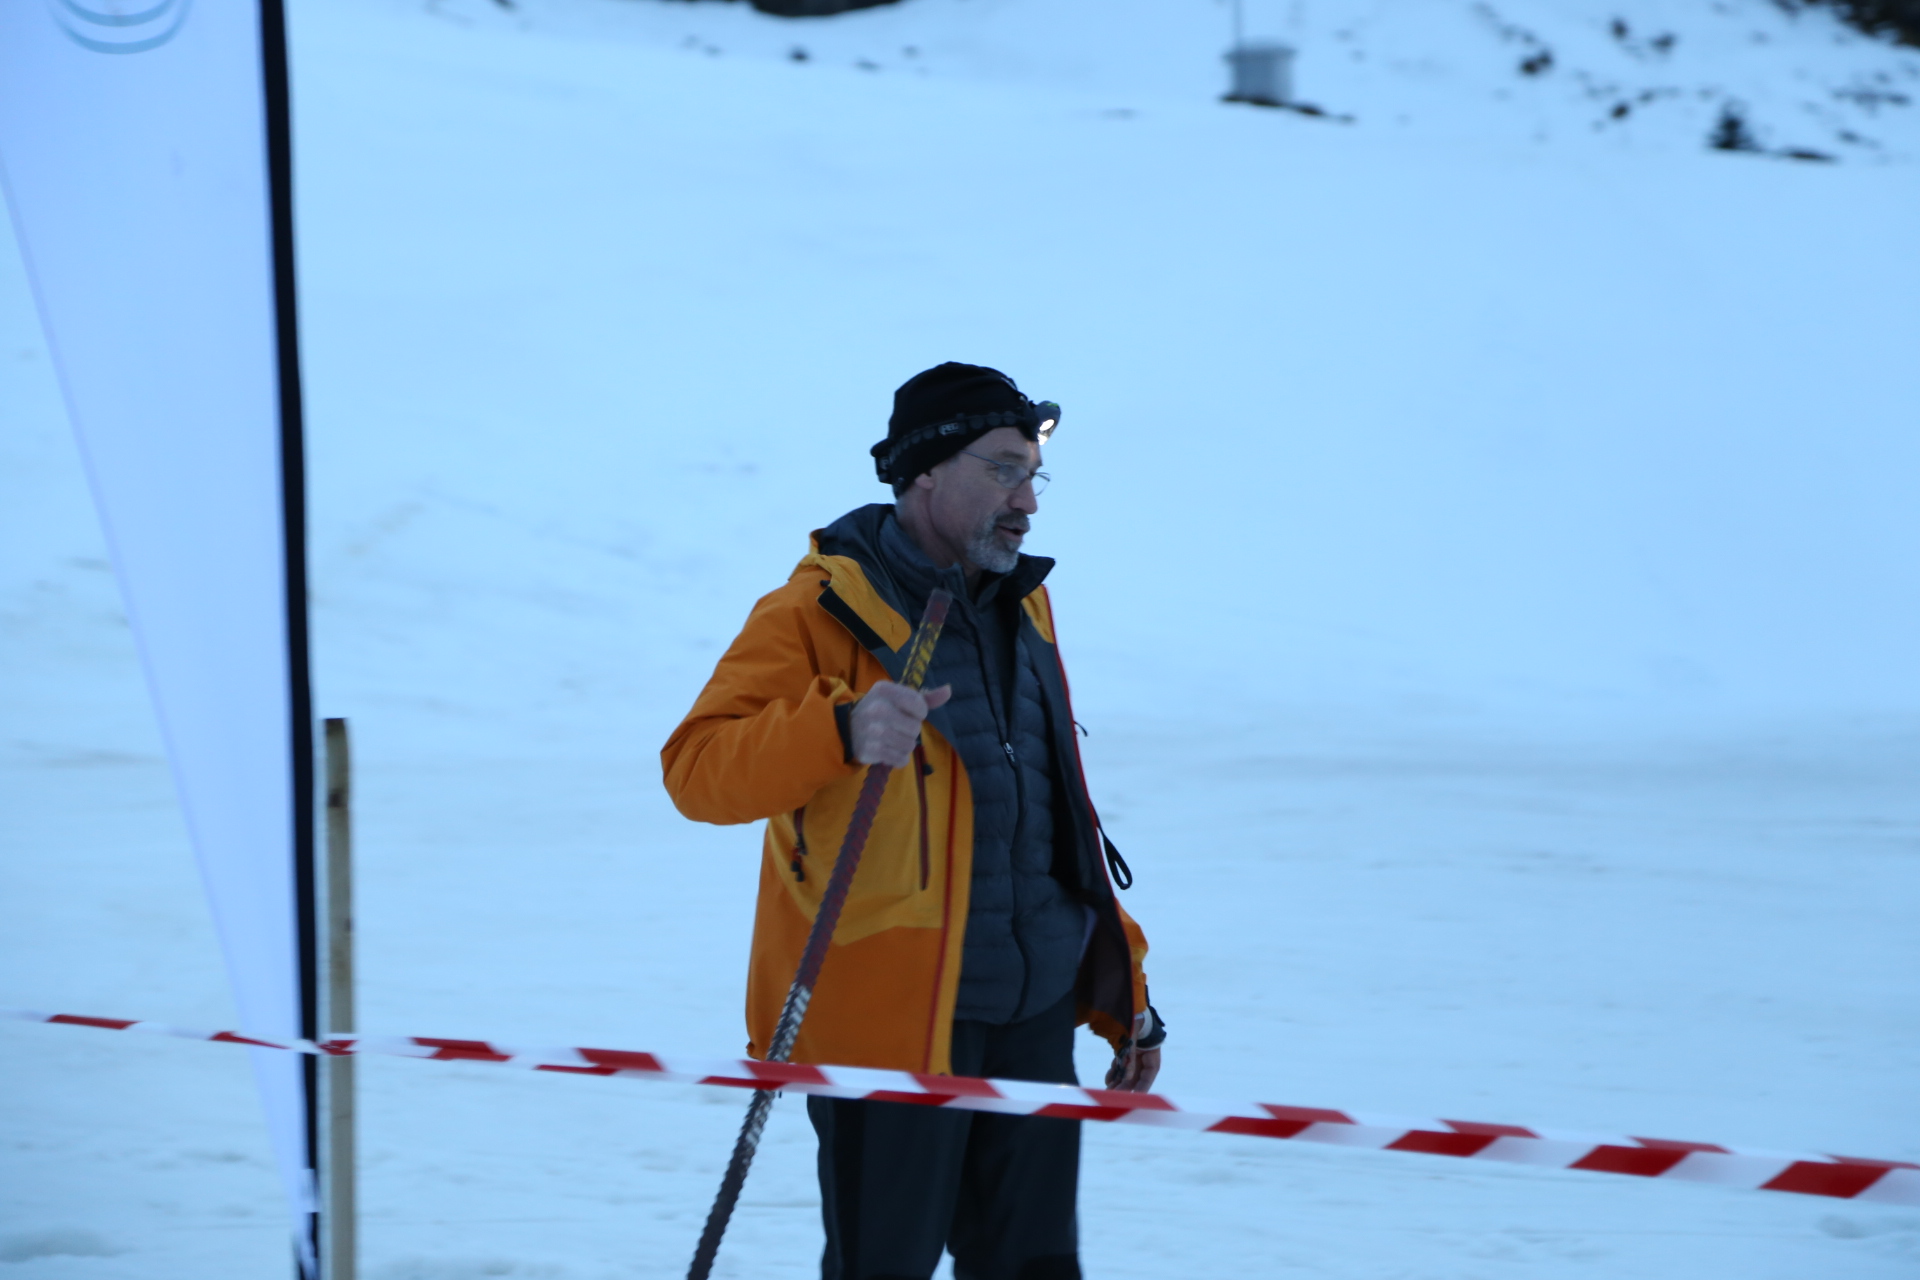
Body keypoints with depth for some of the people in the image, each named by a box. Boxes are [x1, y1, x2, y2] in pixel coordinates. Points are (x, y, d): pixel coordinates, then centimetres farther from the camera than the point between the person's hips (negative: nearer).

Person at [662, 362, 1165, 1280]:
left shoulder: (1020, 609, 15)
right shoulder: (820, 613, -8)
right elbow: (698, 771, -19)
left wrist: (1123, 996, 21)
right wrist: (841, 731, -36)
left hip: (1032, 1019, 7)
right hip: (887, 1021, -6)